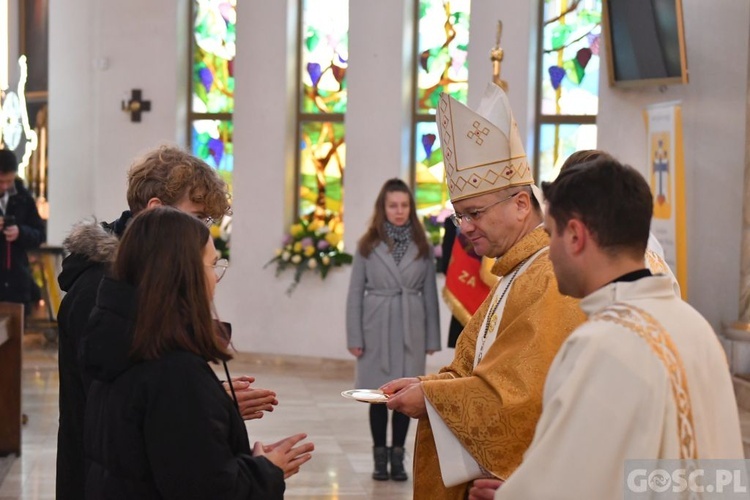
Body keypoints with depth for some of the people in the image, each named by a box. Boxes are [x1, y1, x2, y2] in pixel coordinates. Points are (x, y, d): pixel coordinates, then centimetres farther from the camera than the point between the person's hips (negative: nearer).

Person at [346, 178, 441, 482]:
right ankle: (380, 456, 14)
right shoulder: (368, 245, 1)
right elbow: (355, 293, 1)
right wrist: (354, 336, -5)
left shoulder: (422, 247, 4)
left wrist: (432, 337, 1)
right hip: (377, 328, -1)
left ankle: (397, 456, 14)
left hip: (410, 330, 1)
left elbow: (430, 294, 4)